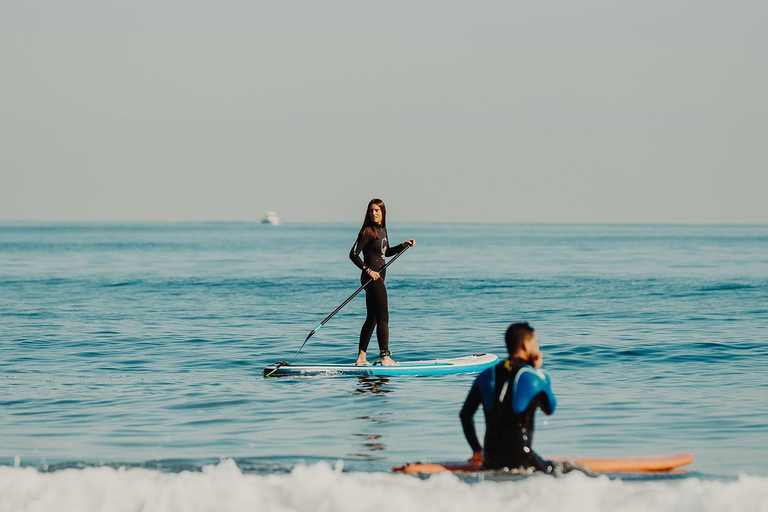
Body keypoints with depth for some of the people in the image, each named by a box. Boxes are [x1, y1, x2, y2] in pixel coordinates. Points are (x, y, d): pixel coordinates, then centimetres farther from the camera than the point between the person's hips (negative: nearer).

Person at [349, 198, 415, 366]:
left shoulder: (382, 229, 13)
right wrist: (368, 271, -22)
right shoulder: (368, 231, -13)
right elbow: (353, 254, -16)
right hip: (372, 278, -9)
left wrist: (404, 245, 16)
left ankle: (361, 357, 15)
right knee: (383, 317, -10)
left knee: (372, 318, 12)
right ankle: (385, 357, -11)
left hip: (378, 277, 9)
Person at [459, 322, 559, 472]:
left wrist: (476, 450, 20)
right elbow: (550, 409, 18)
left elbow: (465, 415, 12)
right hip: (520, 459, -4)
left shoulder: (486, 376, 10)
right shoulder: (536, 377, -1)